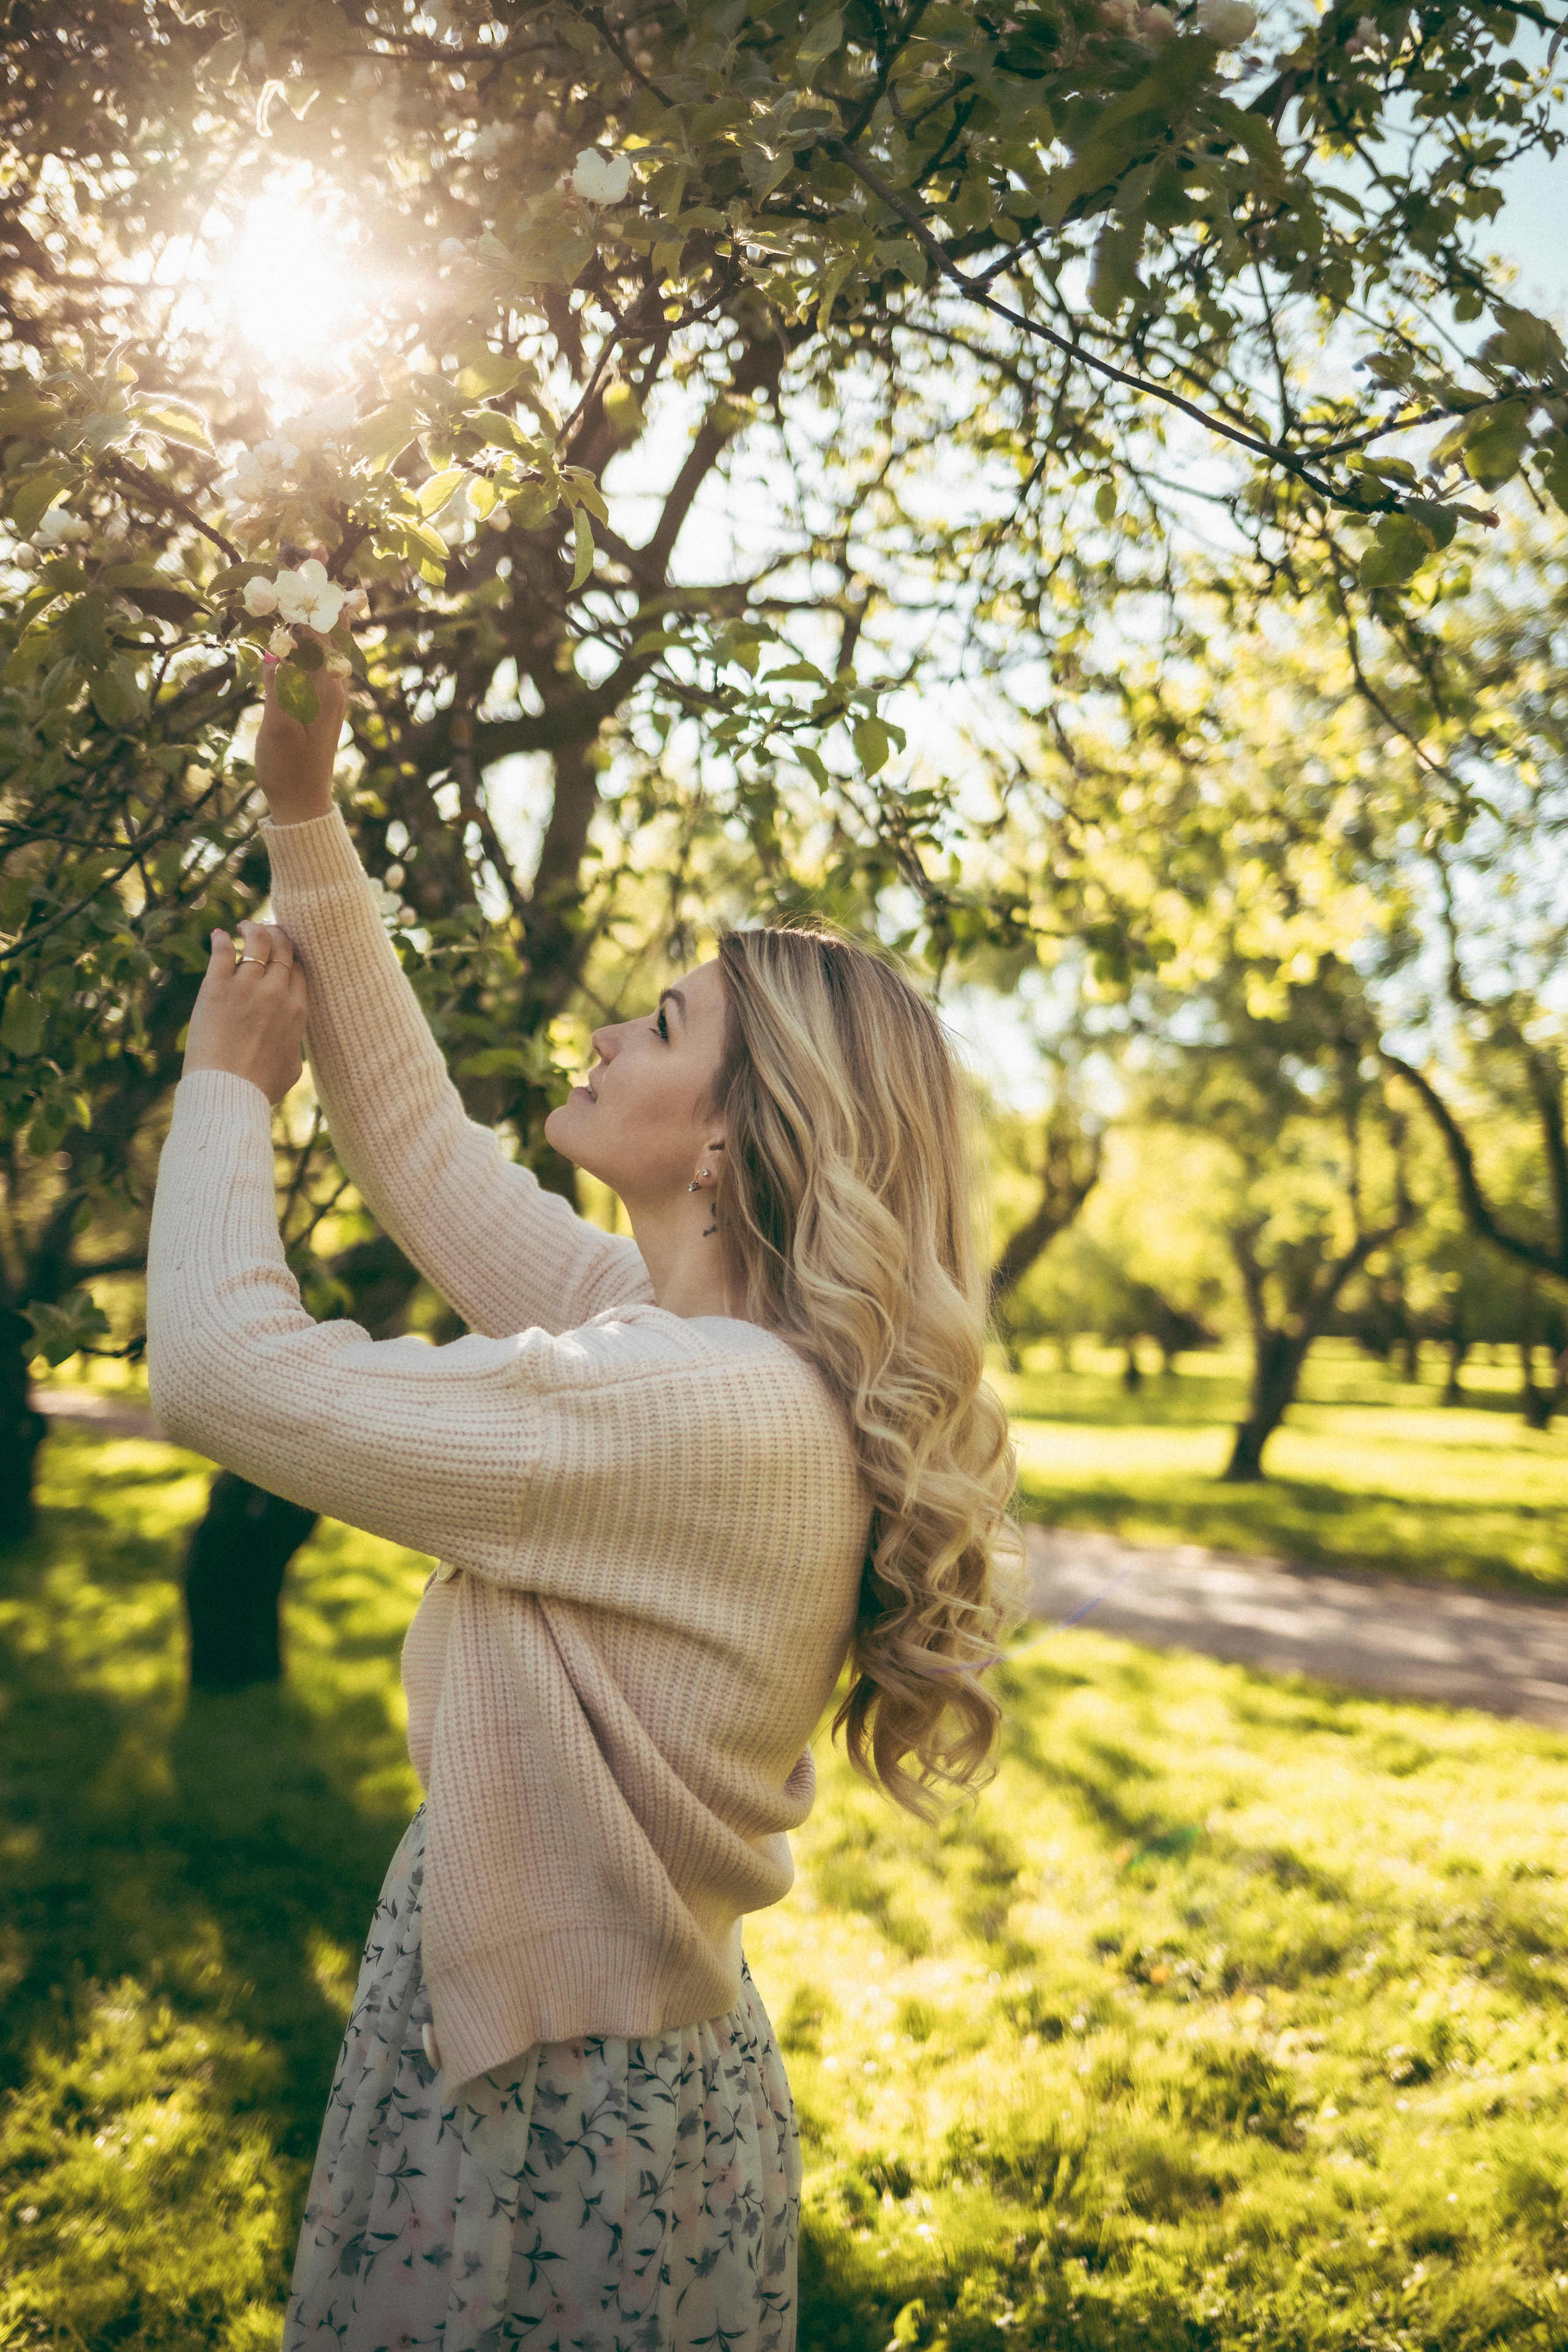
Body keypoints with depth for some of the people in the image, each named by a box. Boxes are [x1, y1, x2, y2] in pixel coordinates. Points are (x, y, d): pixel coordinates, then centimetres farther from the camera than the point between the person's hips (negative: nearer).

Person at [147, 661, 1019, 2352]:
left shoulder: (708, 1410, -28)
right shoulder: (674, 1330, 0)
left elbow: (227, 1369, -26)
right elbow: (426, 1149, 7)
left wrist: (229, 1079, -9)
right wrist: (302, 814, 5)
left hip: (565, 2112, -8)